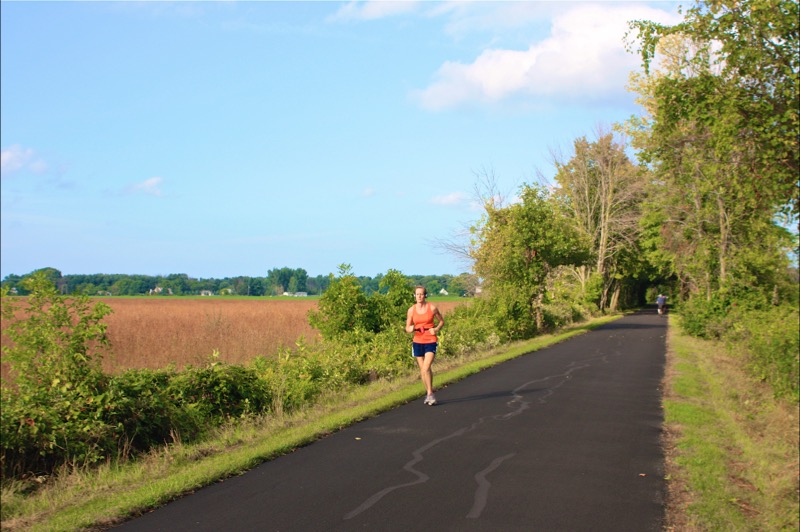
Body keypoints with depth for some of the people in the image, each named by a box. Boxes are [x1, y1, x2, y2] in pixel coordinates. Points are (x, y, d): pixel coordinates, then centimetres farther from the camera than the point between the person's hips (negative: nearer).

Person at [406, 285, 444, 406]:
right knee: (423, 370, 11)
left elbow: (441, 321, 8)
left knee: (426, 368, -15)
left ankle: (430, 394, -3)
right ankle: (428, 392, 27)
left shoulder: (432, 308, -4)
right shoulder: (411, 310, 1)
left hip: (430, 341, -3)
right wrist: (410, 329, -17)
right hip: (418, 342, 3)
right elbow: (407, 328, 7)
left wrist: (436, 329, -11)